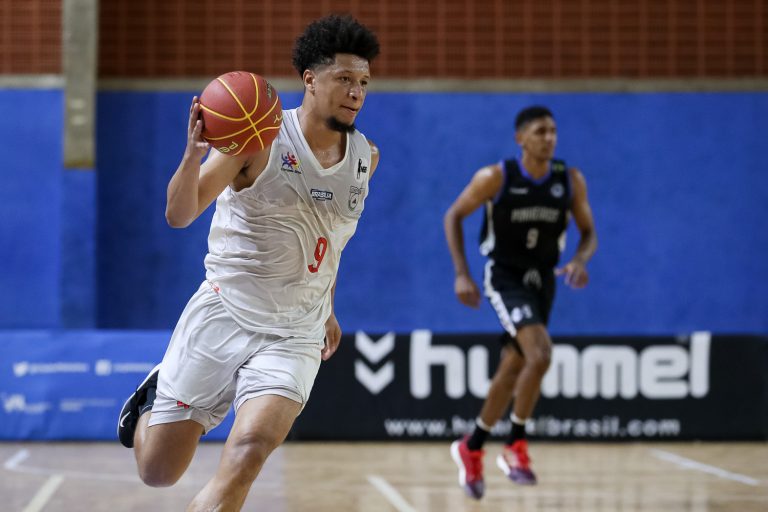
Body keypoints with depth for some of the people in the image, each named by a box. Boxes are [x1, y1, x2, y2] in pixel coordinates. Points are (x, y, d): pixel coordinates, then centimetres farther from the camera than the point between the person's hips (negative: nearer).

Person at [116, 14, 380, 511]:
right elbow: (179, 215, -15)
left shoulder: (365, 157, 6)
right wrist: (194, 154, -33)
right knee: (158, 471, 5)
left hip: (293, 338, 3)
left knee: (249, 452, -24)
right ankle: (153, 397, 38)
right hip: (223, 316, -3)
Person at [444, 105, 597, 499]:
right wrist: (461, 274, -11)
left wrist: (580, 261, -19)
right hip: (504, 276, -5)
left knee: (512, 370, 13)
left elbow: (588, 233, 4)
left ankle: (471, 448, 31)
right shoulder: (496, 178, -15)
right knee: (540, 353, -25)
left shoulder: (571, 181, -6)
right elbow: (454, 216, -4)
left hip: (542, 279, 5)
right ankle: (515, 447, -10)